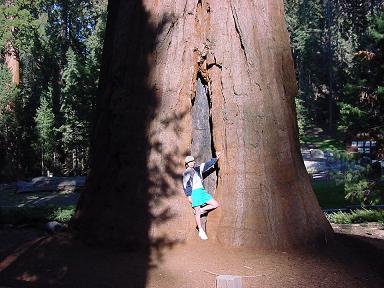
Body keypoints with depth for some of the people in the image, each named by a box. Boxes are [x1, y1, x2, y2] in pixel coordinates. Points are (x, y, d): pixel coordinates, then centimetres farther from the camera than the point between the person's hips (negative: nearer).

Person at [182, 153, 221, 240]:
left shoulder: (198, 169, 18)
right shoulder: (186, 173, 1)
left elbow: (207, 165, 25)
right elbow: (186, 185, -4)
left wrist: (216, 158, 24)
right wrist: (189, 196, -12)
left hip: (202, 191, 7)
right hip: (194, 192, -7)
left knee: (215, 204, -1)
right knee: (197, 213, -7)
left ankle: (201, 210, 11)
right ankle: (201, 231, -1)